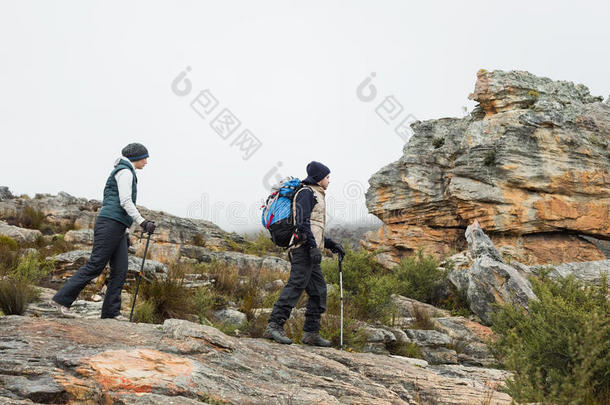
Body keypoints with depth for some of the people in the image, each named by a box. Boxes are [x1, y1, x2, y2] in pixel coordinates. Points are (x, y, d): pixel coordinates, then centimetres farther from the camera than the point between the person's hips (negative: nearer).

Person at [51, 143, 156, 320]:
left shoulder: (127, 173, 26)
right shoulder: (125, 172, -4)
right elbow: (125, 201, -15)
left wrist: (126, 232, 25)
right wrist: (142, 222, -20)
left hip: (118, 228, 10)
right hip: (110, 224, -10)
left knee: (120, 269, 2)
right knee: (95, 265, -11)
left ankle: (111, 311, 2)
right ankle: (62, 299, -6)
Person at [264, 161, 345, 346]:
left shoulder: (316, 196, 29)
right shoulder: (306, 193, -2)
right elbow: (302, 222, -15)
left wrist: (331, 244, 24)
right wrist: (313, 247, -22)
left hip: (310, 250, 10)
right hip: (304, 247, -10)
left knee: (318, 290, 8)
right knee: (296, 284, -18)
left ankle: (311, 332, 11)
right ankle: (274, 326, -21)